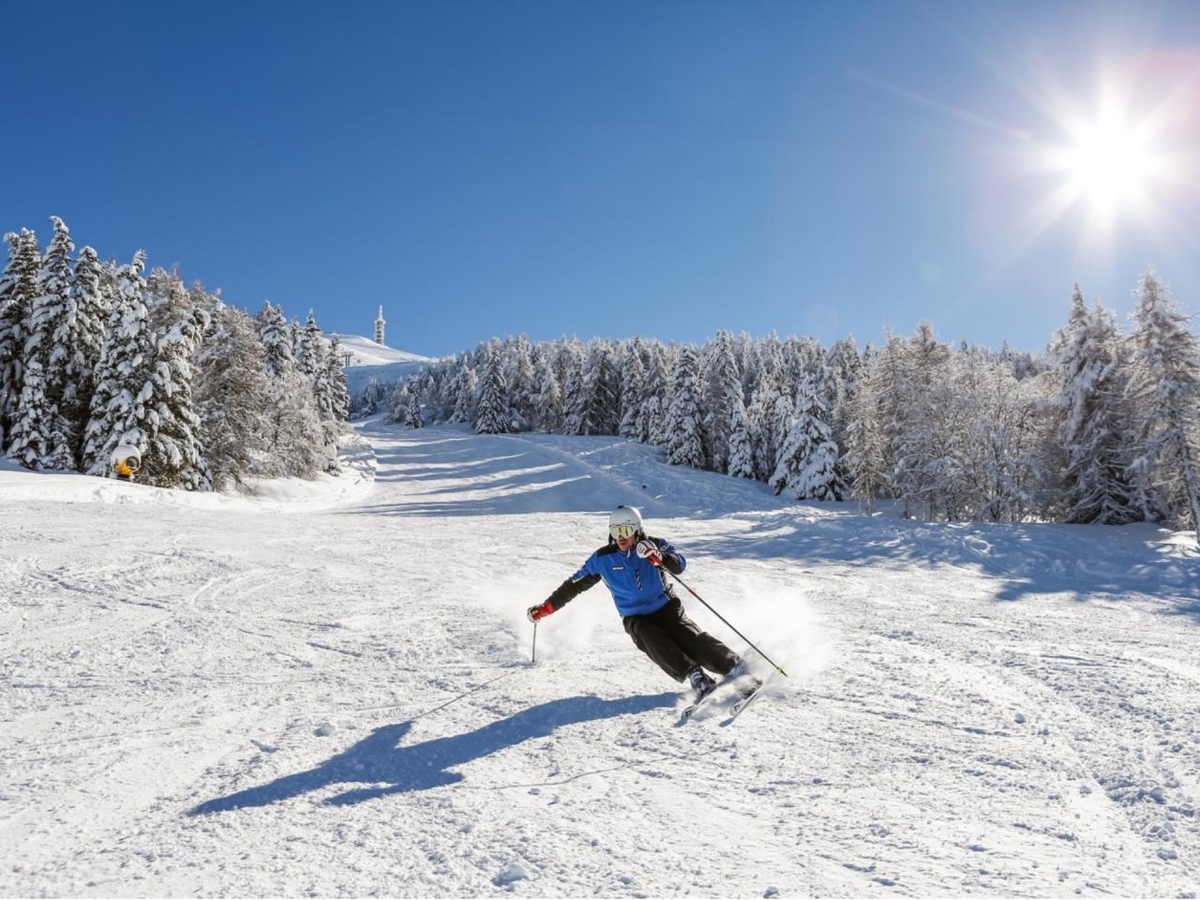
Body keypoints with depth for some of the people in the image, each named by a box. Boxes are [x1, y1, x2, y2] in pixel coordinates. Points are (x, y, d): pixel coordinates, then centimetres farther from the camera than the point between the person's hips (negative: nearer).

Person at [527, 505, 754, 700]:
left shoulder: (655, 546, -6)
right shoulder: (602, 559, -2)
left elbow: (680, 565, -22)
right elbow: (574, 585, 6)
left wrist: (658, 557, -43)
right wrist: (546, 608, 4)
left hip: (666, 607, -1)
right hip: (636, 619, 1)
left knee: (691, 638, -23)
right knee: (656, 645, -28)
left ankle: (735, 669, -20)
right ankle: (697, 679, -33)